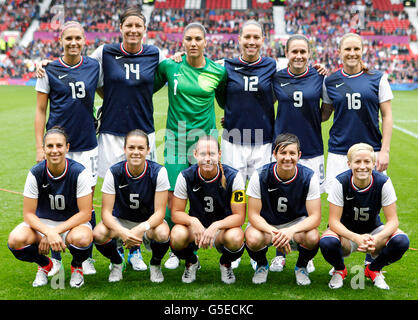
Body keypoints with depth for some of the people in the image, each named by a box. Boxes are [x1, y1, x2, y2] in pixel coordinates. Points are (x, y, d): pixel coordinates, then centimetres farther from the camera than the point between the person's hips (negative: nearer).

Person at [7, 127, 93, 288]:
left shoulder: (79, 172, -17)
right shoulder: (35, 173, -11)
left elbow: (85, 213, -17)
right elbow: (28, 214, -9)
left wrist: (55, 231, -25)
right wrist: (48, 232, -28)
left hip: (73, 222, -2)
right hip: (43, 222, 2)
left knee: (81, 238, -38)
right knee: (15, 240, -27)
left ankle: (76, 266, 2)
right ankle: (44, 264, 8)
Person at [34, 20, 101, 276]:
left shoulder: (94, 67, 5)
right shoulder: (49, 70, 1)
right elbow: (41, 111, 3)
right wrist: (40, 147, -1)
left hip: (87, 144, 1)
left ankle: (86, 257, 17)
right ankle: (55, 258, 18)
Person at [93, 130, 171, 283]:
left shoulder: (158, 172, -19)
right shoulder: (114, 172, -17)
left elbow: (159, 212, -19)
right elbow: (106, 212, -18)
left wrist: (141, 229, -39)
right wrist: (122, 232, -39)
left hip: (149, 221, -1)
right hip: (120, 221, 1)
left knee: (163, 234, -35)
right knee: (98, 234, -30)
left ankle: (155, 264, 1)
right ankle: (117, 263, 5)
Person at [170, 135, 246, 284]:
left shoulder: (233, 177, -15)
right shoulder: (186, 177, -11)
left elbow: (239, 216, -15)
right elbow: (176, 213, -9)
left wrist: (216, 226, -34)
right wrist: (193, 221, -31)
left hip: (223, 227, -1)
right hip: (196, 226, 1)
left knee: (235, 238, -36)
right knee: (177, 236, -33)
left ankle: (225, 264, 4)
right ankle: (191, 263, 6)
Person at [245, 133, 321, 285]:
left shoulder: (309, 177, -17)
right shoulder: (260, 176, -19)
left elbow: (315, 217, -18)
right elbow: (253, 215, -16)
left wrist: (291, 231, -38)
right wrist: (273, 232, -36)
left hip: (297, 223, 1)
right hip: (266, 223, 0)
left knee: (312, 238, -32)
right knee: (253, 239, -34)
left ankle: (301, 267, 4)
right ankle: (262, 265, 4)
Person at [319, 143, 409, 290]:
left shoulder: (383, 182, -18)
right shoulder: (340, 182, -21)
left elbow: (393, 220, -16)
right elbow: (334, 221, -21)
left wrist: (376, 238, -37)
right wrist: (357, 238, -39)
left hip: (373, 230, 2)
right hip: (346, 232, -1)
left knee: (401, 241, -27)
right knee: (327, 243, -34)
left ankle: (374, 269, 5)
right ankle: (339, 270, 4)